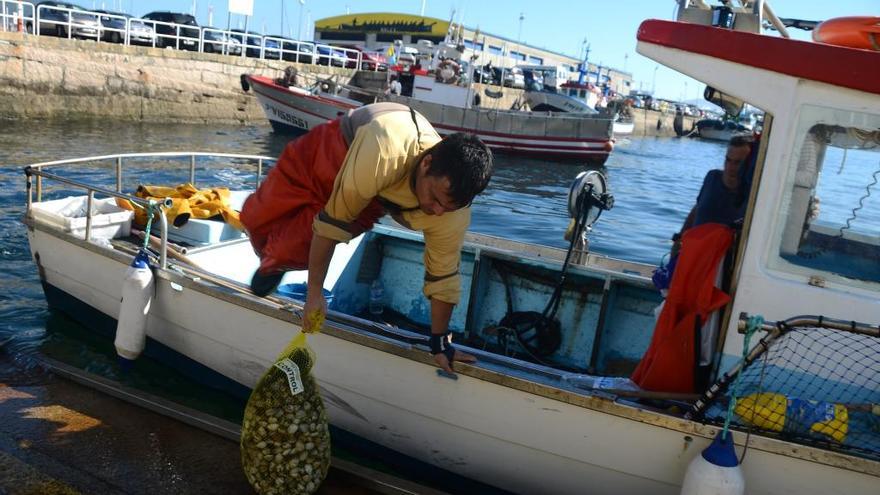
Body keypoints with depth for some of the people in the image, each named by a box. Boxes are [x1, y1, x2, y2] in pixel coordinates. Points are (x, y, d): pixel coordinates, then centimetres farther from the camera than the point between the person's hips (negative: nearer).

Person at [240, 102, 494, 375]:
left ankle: (273, 265, 32)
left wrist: (440, 342, -11)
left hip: (374, 197, 2)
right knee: (258, 218, 8)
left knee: (294, 249, -7)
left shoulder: (454, 214, -32)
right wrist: (314, 292, -26)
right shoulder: (385, 153, -48)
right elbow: (333, 220, -37)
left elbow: (444, 277, -17)